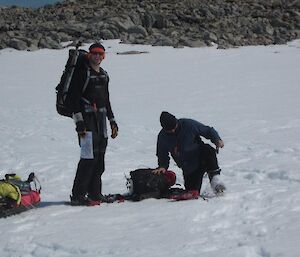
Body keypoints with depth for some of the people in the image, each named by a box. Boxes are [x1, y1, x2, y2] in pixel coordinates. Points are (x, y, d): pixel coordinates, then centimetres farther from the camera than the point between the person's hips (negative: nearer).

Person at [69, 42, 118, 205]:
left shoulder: (103, 74, 18)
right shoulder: (82, 71, -6)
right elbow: (73, 96, -12)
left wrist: (112, 121, 25)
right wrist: (79, 121, -18)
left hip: (100, 117, 8)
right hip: (87, 117, -8)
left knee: (100, 157, 8)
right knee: (89, 156, -15)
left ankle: (95, 193, 15)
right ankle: (78, 195, -12)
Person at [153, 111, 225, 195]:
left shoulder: (189, 124, -13)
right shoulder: (162, 137, -4)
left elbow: (208, 131, -4)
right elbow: (162, 154, 11)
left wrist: (217, 140, -22)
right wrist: (162, 166, -8)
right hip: (189, 168, 2)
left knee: (208, 150, -36)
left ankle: (214, 177, -31)